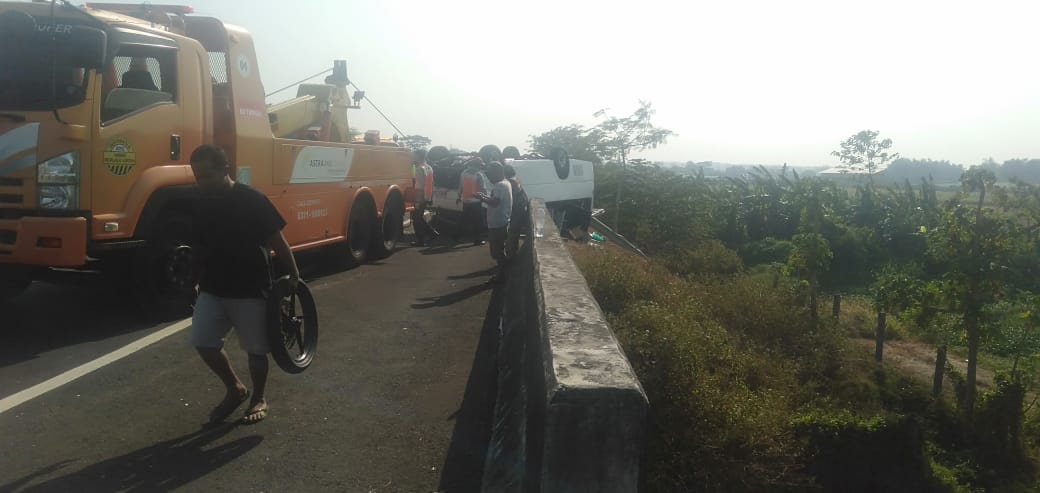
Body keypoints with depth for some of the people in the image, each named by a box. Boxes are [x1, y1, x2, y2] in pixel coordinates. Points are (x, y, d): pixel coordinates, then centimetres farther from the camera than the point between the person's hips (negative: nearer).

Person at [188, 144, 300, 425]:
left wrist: (293, 275, -6)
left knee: (256, 349, 5)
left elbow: (276, 240, -9)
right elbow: (197, 246, 14)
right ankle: (235, 389, 23)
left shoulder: (251, 200, -14)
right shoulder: (198, 202, 2)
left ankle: (259, 399, 26)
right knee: (203, 342, 1)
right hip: (212, 289, 5)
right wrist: (197, 281, 17)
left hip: (251, 289, -5)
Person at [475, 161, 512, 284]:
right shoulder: (505, 183, 12)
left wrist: (482, 198, -20)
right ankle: (502, 270, 29)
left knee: (497, 250, -2)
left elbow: (495, 203, -31)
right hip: (501, 221, 10)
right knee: (499, 248, 19)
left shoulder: (500, 185, -20)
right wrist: (486, 196, 12)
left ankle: (501, 275, 6)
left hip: (497, 223, -10)